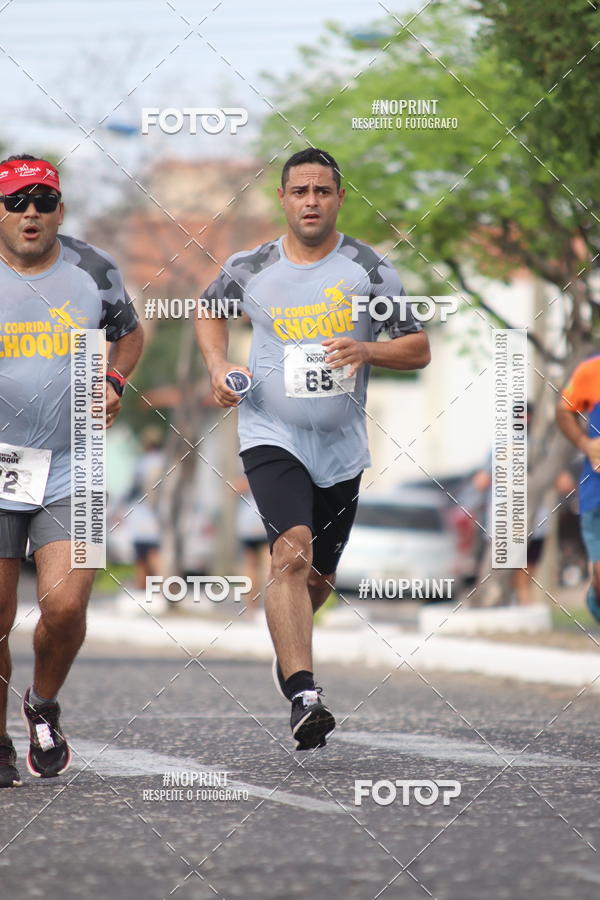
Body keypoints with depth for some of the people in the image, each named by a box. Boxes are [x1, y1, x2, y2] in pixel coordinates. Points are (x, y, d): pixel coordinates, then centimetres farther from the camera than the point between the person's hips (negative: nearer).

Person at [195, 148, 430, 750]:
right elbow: (208, 310, 22)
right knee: (292, 551, -25)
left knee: (318, 576, 15)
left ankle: (287, 644, 50)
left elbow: (418, 350, 1)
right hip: (271, 435, -2)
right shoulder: (249, 270, 1)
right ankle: (303, 697, -33)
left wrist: (365, 350, -17)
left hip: (340, 445, 2)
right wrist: (218, 367, 5)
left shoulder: (370, 270, -1)